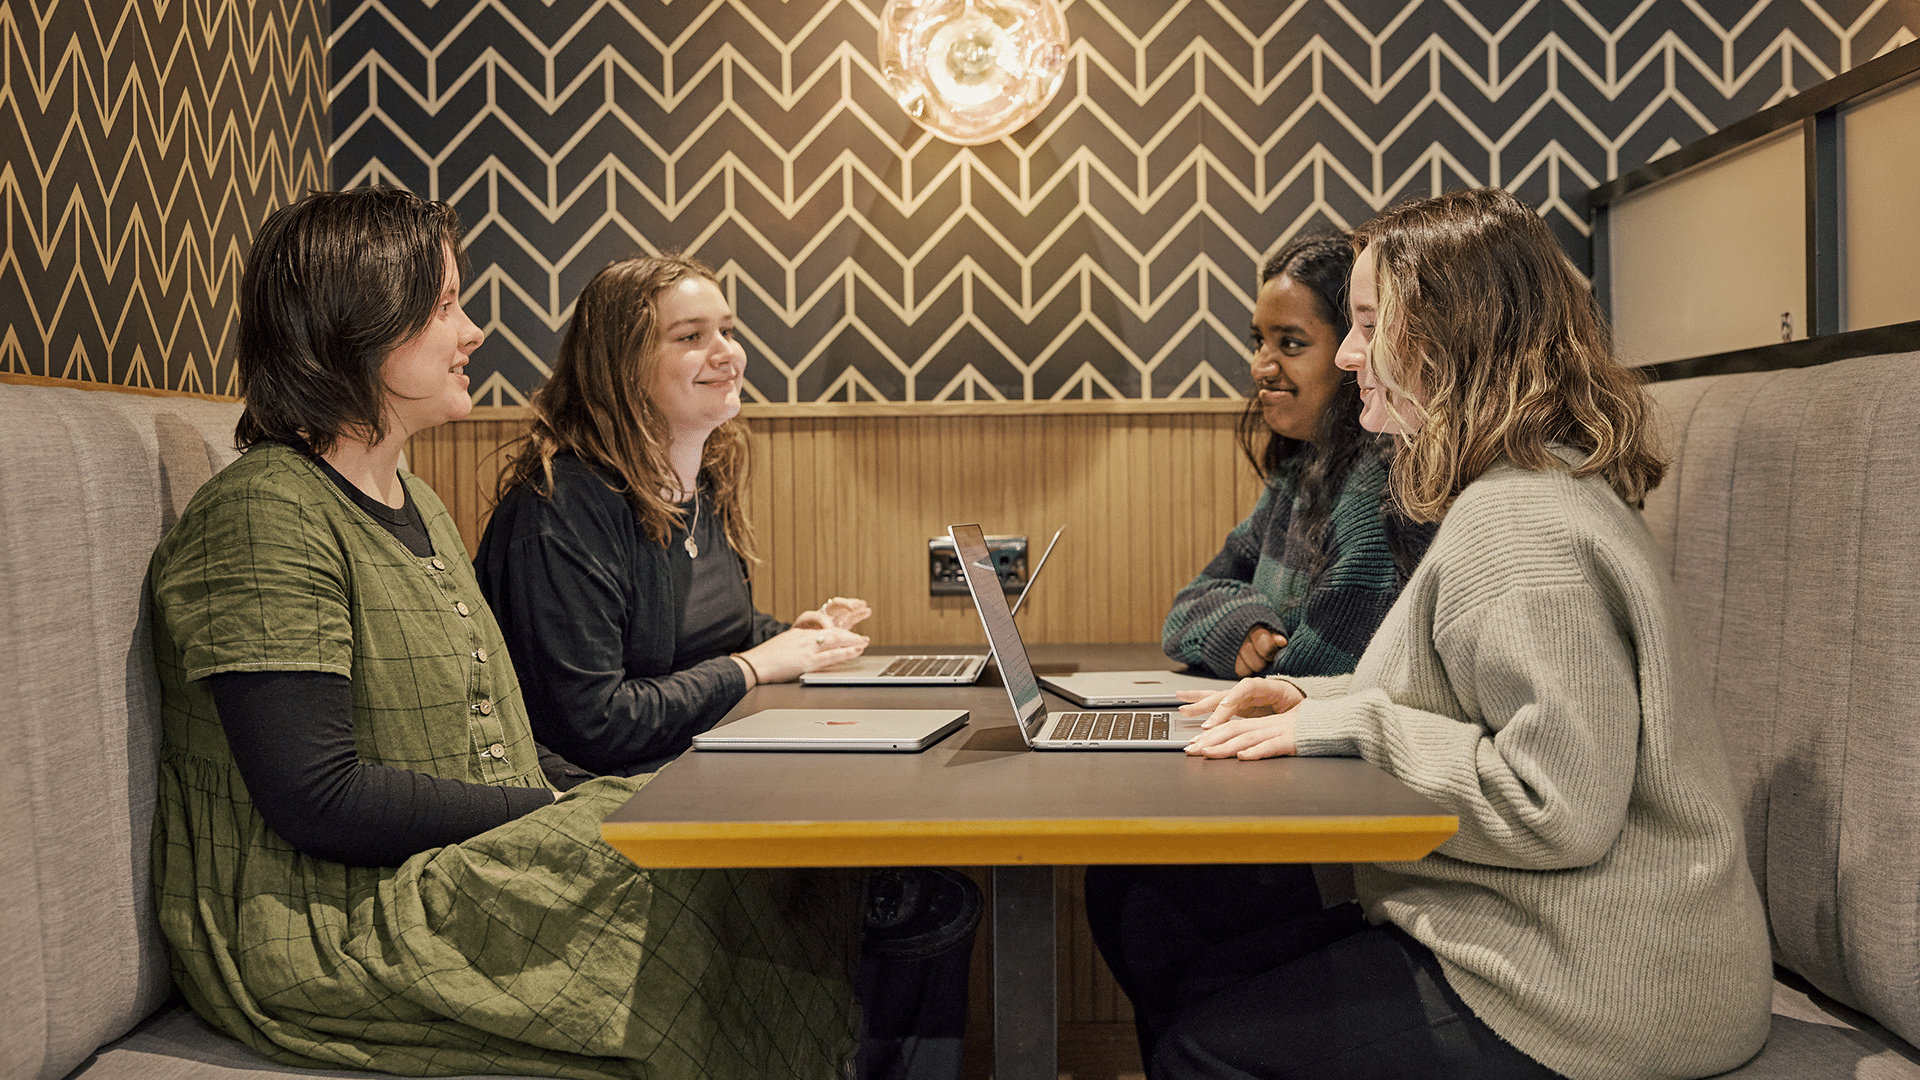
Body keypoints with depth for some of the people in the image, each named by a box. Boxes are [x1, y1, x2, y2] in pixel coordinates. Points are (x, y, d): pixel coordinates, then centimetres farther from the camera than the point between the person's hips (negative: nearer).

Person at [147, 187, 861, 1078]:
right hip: (330, 935, -8)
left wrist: (590, 790, 0)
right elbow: (320, 802, -21)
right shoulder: (265, 516, -14)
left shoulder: (414, 505, 17)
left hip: (475, 864, 9)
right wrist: (557, 811, -17)